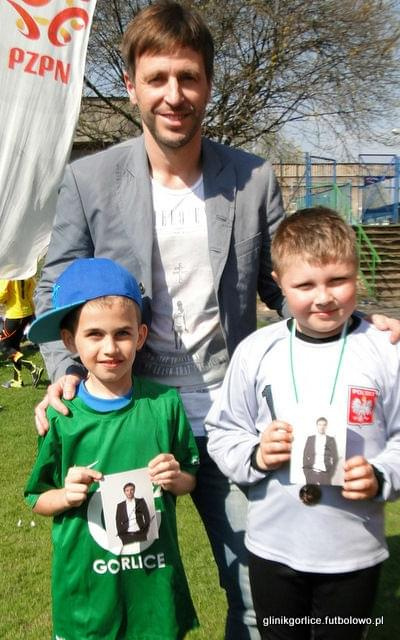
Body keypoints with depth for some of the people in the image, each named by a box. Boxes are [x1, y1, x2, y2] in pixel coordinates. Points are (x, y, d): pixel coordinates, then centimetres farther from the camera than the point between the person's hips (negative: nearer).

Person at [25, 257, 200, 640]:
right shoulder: (61, 416, -11)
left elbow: (191, 478, 5)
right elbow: (37, 500, 0)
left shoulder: (164, 403, -9)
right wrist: (66, 496, -19)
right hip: (86, 584, 0)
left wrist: (176, 478, -16)